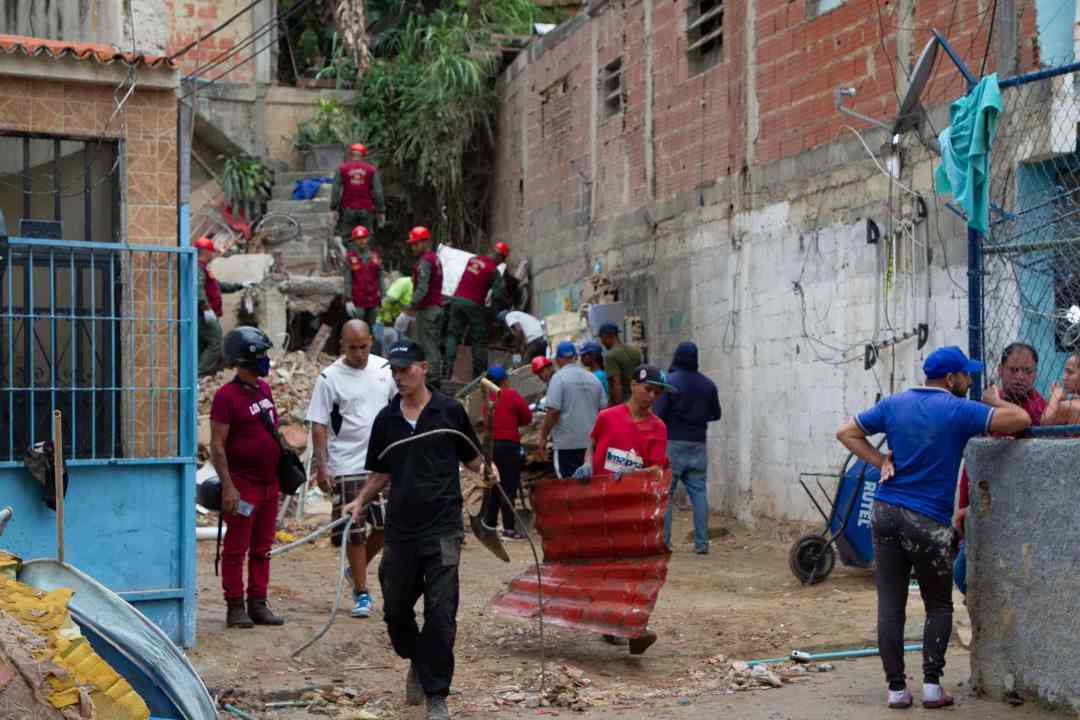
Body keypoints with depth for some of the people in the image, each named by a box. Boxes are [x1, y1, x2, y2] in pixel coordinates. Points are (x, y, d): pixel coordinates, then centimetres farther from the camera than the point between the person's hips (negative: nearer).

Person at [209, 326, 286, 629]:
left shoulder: (264, 389, 11)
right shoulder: (227, 396, -14)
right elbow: (217, 446, -15)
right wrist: (228, 486, -20)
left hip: (269, 482, 8)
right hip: (243, 483, -8)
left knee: (262, 547, 12)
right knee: (236, 548, 0)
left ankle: (258, 604, 20)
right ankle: (235, 607, 7)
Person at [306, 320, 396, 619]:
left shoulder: (385, 369, 5)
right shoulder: (329, 378, -8)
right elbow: (319, 426, -7)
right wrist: (321, 466, -12)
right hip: (347, 467, -4)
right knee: (354, 532, 0)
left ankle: (356, 570, 29)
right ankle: (362, 593, 11)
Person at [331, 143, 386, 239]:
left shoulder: (342, 169, 3)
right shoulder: (372, 170, 4)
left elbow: (335, 190, -2)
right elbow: (378, 192, 0)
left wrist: (334, 209, 1)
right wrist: (381, 211, 4)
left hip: (348, 209, 0)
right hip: (366, 210, 0)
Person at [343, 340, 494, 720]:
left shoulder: (449, 411, 0)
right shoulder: (386, 419, 8)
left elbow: (470, 457, 8)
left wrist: (485, 468, -13)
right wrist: (360, 501, 3)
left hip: (442, 528, -4)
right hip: (400, 529, 4)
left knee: (440, 613, -6)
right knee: (396, 609, 11)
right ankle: (417, 662, 40)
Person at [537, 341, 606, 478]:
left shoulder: (559, 377, -9)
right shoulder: (593, 378, 9)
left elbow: (553, 412, -15)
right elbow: (603, 409, 11)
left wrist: (543, 437, -8)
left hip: (567, 444, -5)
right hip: (592, 442, 6)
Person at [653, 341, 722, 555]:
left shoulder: (669, 382, -9)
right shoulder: (708, 384, 7)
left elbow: (657, 414, -13)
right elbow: (715, 414, 16)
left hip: (673, 443, -4)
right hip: (698, 445, 4)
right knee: (699, 493, 6)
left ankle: (663, 542, -3)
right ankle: (702, 543, 4)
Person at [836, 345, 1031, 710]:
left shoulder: (894, 404, 7)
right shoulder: (958, 410, -9)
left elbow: (846, 433, 11)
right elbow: (1020, 420, -14)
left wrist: (881, 461, 4)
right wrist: (994, 401, 6)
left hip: (885, 513, 4)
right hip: (928, 522, -4)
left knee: (890, 606, 5)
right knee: (938, 606, 12)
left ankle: (896, 687, 7)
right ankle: (932, 685, 4)